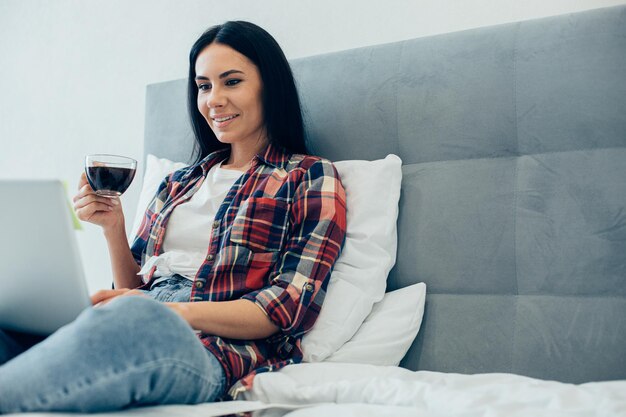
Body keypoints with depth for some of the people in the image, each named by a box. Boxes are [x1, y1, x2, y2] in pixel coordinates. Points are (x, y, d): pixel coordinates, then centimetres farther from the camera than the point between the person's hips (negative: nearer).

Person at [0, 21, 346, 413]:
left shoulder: (312, 178, 9)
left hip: (214, 348, -5)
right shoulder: (179, 183, 26)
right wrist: (114, 229, 5)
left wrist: (174, 311, -17)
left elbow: (292, 306, -3)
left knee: (136, 319, -41)